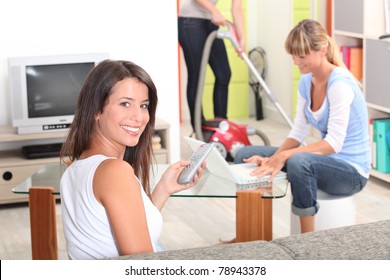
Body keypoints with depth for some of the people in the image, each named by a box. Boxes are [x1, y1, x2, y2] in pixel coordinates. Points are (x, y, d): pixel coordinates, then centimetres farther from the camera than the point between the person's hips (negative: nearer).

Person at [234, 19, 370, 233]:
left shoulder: (340, 83, -22)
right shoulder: (306, 81, 3)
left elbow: (334, 143, -28)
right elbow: (298, 132, 3)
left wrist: (284, 156, -35)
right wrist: (273, 160, -15)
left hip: (351, 170, -8)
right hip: (324, 160, 8)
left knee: (299, 162, -40)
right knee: (245, 155, 1)